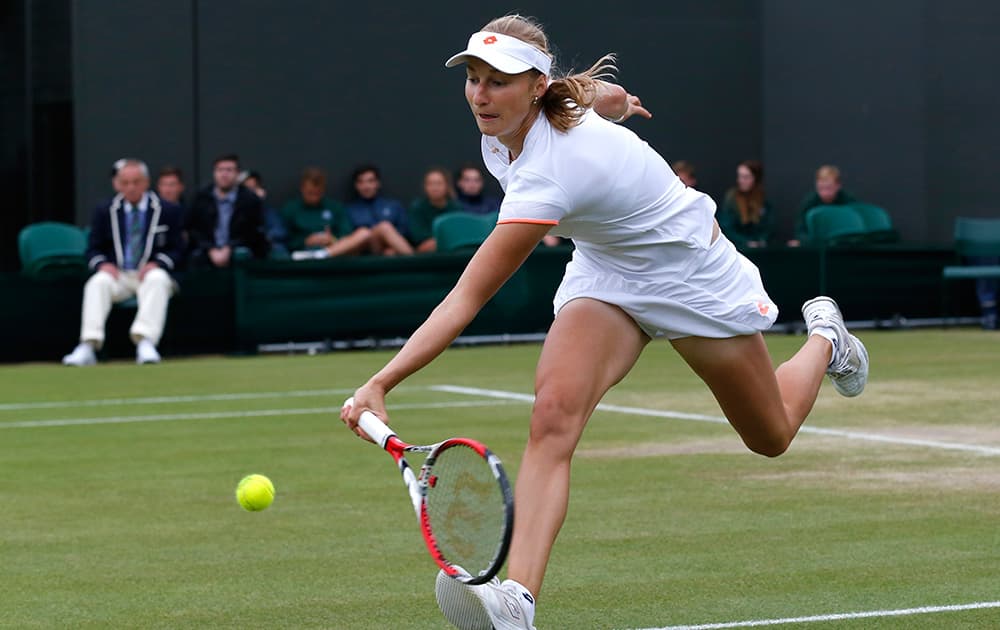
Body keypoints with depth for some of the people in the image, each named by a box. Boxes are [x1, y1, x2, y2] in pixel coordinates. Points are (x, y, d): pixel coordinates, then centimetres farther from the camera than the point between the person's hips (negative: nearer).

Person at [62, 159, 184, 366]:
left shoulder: (169, 210, 6)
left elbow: (176, 250, 4)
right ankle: (88, 346, -42)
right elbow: (93, 251, 11)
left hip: (150, 272, -1)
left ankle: (145, 342, -50)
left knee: (157, 279, -37)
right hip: (117, 275, 1)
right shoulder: (104, 211, 11)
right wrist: (102, 264, -13)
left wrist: (157, 263, -17)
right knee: (98, 282, -32)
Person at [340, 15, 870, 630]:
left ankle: (825, 337, 48)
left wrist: (382, 383, -47)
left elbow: (467, 301, -43)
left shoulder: (548, 174, -40)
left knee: (771, 436, 16)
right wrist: (604, 94, 30)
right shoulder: (503, 124, -17)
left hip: (690, 273, -6)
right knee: (554, 416, -23)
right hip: (604, 272, 6)